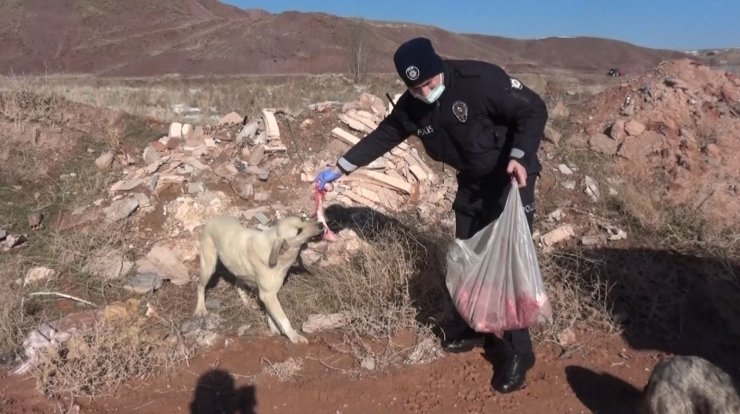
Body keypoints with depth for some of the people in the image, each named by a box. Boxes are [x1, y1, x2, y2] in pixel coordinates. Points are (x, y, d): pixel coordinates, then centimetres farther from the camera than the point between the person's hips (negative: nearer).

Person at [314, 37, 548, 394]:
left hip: (511, 179, -7)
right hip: (472, 182, 7)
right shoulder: (411, 108, -7)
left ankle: (518, 352, 5)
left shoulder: (481, 79, -26)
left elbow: (533, 110, -21)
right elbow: (381, 137, 5)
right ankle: (479, 328, 34)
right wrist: (339, 168, 6)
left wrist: (520, 156, -36)